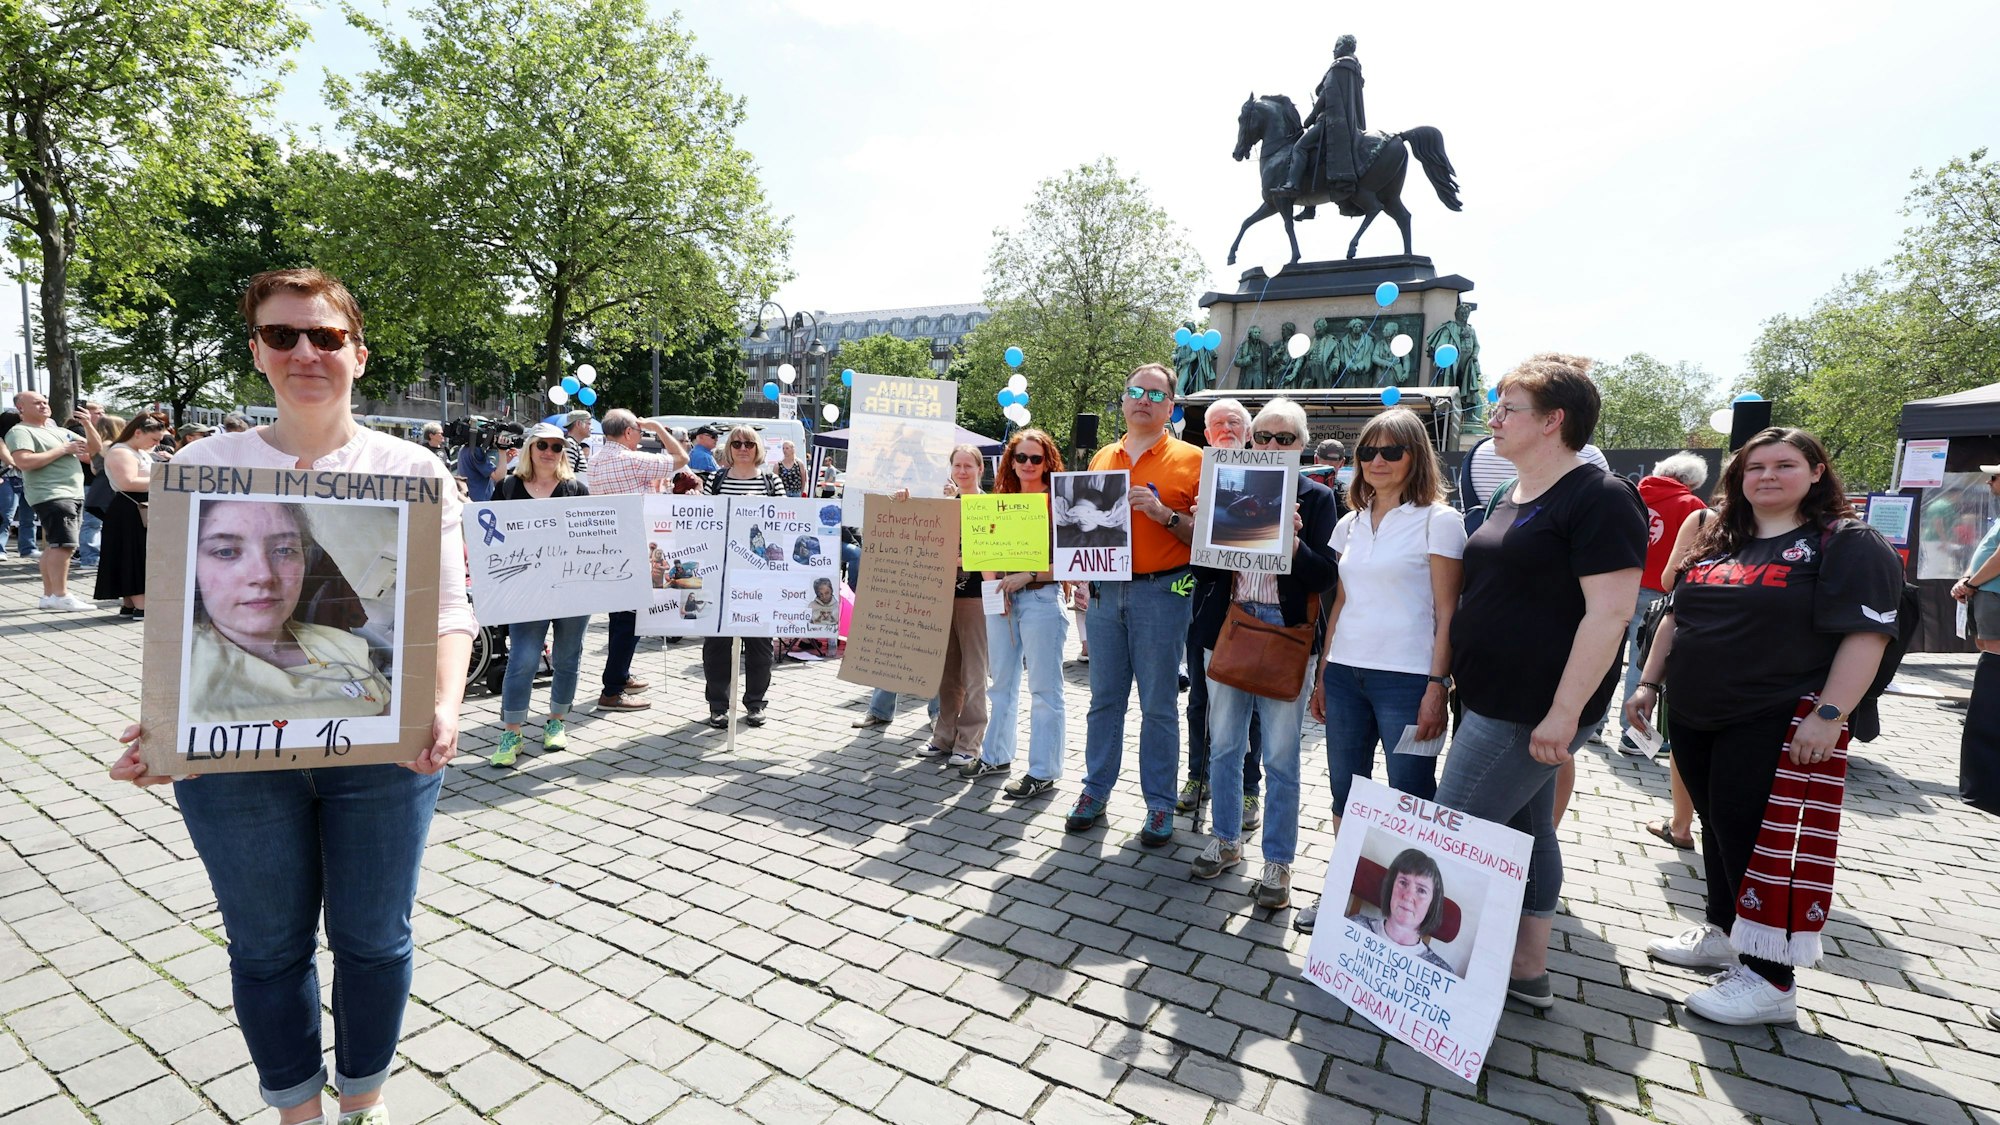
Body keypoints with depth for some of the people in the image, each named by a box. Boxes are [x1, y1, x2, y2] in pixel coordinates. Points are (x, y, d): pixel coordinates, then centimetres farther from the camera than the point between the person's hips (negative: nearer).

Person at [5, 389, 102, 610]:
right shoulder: (20, 432, -5)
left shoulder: (60, 431, 20)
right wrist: (63, 450, -15)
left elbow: (96, 449, 18)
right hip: (51, 496, -8)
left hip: (74, 495, 9)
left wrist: (88, 425, 2)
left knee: (54, 546, 11)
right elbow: (24, 461, -20)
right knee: (63, 544, -15)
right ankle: (60, 596, -15)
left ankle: (49, 595, 16)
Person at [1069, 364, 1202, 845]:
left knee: (1158, 705, 4)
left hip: (1161, 593, -4)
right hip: (1104, 591, 4)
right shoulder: (1102, 459, 13)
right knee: (1104, 698, 11)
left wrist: (1165, 514, -18)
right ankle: (1095, 792, 23)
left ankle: (1159, 805, 16)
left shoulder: (1189, 459, -1)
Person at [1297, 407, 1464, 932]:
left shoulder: (1438, 521, -3)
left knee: (1410, 800, 4)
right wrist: (1323, 674, 13)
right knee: (1345, 790, 13)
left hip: (1407, 679, -5)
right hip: (1345, 673, 6)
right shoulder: (1350, 523, 13)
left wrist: (1437, 686, -13)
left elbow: (1446, 613, -7)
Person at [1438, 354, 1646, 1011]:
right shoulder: (1514, 496, 14)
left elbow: (1610, 611, -21)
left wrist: (1563, 713, -23)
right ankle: (1528, 974, 31)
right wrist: (1452, 680, 18)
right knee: (1525, 832, 17)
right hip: (1496, 703, 9)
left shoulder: (1599, 498, -15)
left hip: (1533, 714, -9)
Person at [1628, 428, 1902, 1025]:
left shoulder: (1848, 544, -5)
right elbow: (1676, 618, 18)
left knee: (1764, 839, -4)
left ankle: (1770, 981, 6)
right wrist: (1649, 683, 14)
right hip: (1695, 719, 6)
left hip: (1779, 726, -6)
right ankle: (1721, 933, 32)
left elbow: (1865, 634, -14)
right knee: (1718, 828, 16)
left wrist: (1830, 714, -21)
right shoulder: (1716, 543, 13)